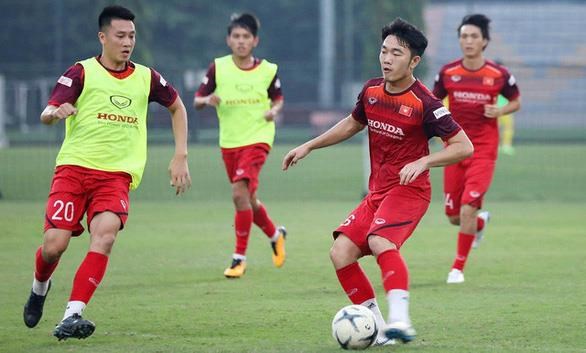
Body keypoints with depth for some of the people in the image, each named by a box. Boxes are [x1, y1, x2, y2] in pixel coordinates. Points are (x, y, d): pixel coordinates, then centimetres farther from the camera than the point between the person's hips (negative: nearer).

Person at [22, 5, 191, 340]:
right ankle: (40, 288, 25)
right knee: (54, 245, -12)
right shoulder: (81, 73, -1)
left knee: (105, 235, -25)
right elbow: (47, 113, -11)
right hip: (74, 167, -2)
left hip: (117, 175, 2)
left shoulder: (146, 78, 9)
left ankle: (72, 317, -27)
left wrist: (180, 156, 16)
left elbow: (177, 106, 25)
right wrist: (57, 112, -36)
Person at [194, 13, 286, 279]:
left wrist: (274, 111, -7)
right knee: (248, 201, 13)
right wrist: (208, 100, -20)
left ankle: (239, 257, -13)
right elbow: (197, 101, 2)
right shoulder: (218, 67, -2)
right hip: (229, 143, 3)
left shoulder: (267, 70, -2)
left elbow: (278, 98, 14)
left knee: (239, 192, -21)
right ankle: (275, 235, 43)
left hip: (257, 139, -3)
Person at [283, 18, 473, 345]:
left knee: (380, 241, -34)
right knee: (341, 253, -7)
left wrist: (423, 162, -27)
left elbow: (464, 146, -15)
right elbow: (353, 124, 27)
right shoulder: (372, 90, 5)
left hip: (409, 190, -8)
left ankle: (400, 320, -43)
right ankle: (376, 326, -1)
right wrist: (309, 146, 25)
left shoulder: (424, 103, -15)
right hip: (377, 192, 8)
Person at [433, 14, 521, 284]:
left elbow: (516, 102, 10)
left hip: (484, 150, -3)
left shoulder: (499, 75, -5)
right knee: (453, 216, 6)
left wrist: (500, 111, -11)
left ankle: (458, 267, 2)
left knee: (467, 209, -15)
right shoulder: (447, 73, -1)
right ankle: (481, 222, 43)